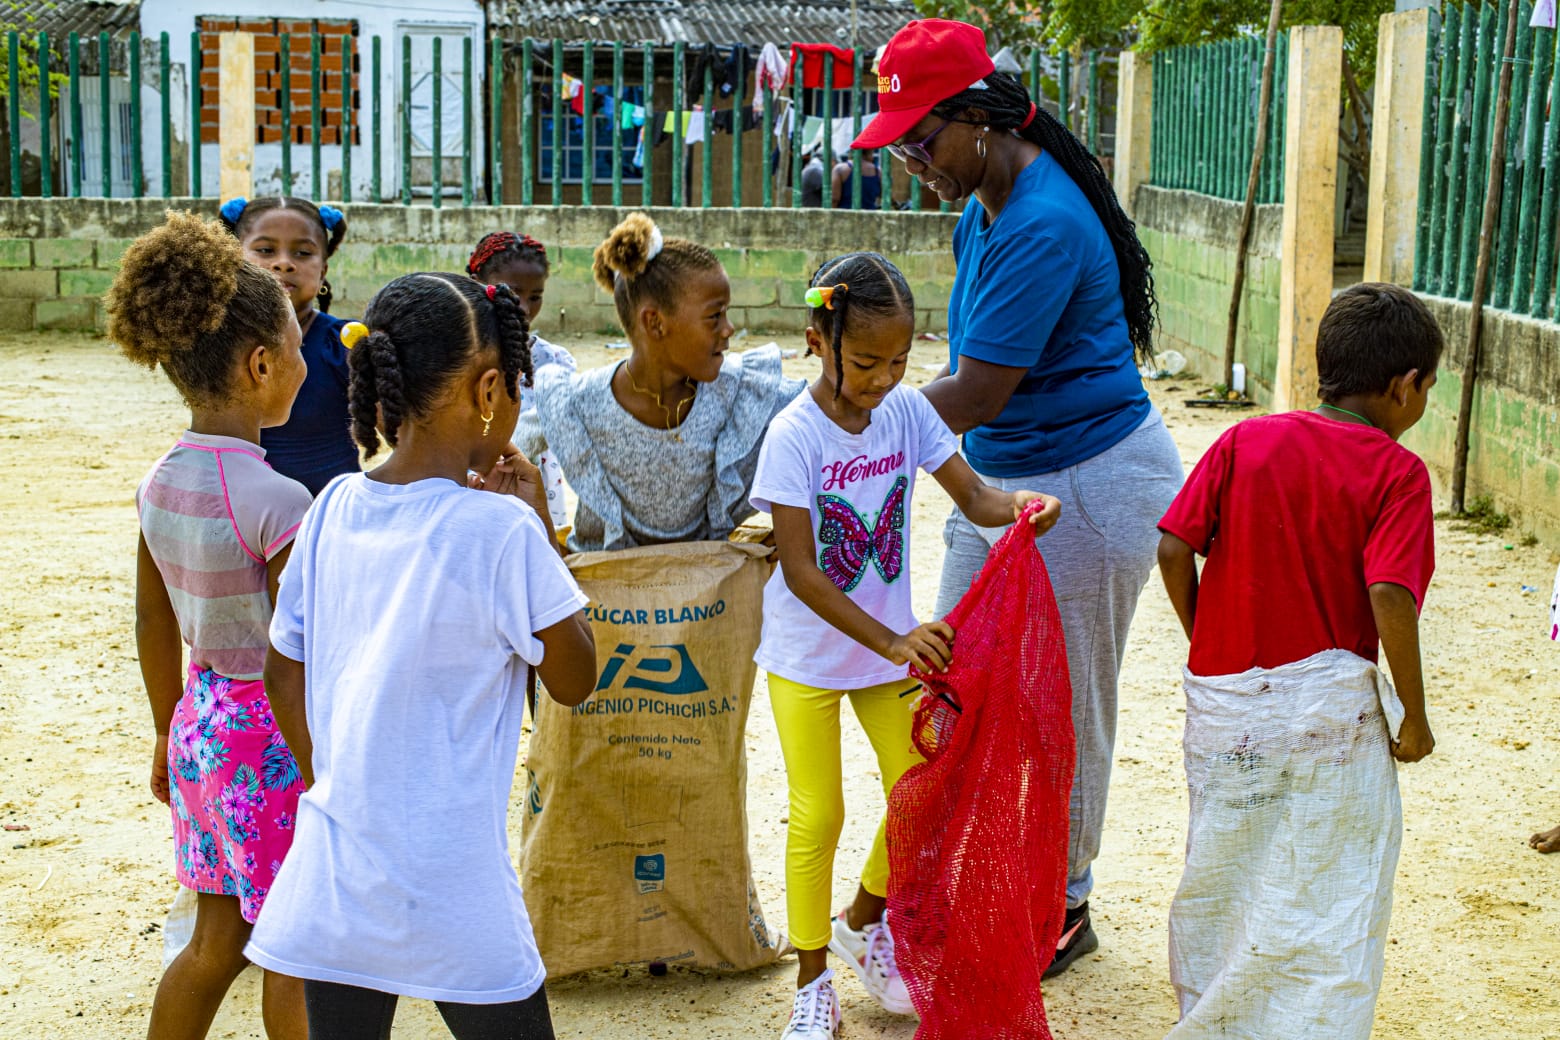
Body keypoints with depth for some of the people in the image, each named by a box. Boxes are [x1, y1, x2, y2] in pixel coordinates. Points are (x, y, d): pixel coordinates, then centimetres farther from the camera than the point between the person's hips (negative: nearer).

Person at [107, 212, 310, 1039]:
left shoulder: (160, 483, 0)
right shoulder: (277, 503, -23)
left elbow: (153, 621, 11)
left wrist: (170, 734, 22)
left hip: (204, 719, 7)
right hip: (274, 738, -7)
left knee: (216, 941, 20)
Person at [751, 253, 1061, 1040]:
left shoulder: (907, 410, -8)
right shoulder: (793, 434, -21)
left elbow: (971, 496, -7)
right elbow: (799, 570, -23)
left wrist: (1017, 506, -31)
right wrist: (890, 642, -31)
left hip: (892, 644, 4)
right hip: (807, 654, -4)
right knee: (817, 815, 3)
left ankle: (863, 924, 36)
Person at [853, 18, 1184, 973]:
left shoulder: (1042, 228, -26)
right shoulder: (984, 208, 5)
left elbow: (973, 398, -26)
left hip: (1090, 486, -10)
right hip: (1000, 480, 10)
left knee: (1064, 709, 5)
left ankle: (1066, 910, 23)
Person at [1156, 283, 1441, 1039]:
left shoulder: (1244, 442, 2)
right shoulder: (1396, 472, -9)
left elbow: (1173, 549, -3)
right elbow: (1390, 595, -20)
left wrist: (1208, 644, 11)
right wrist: (1413, 716, -9)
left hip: (1223, 700, 5)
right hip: (1328, 708, -5)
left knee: (1219, 878, 21)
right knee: (1330, 898, 5)